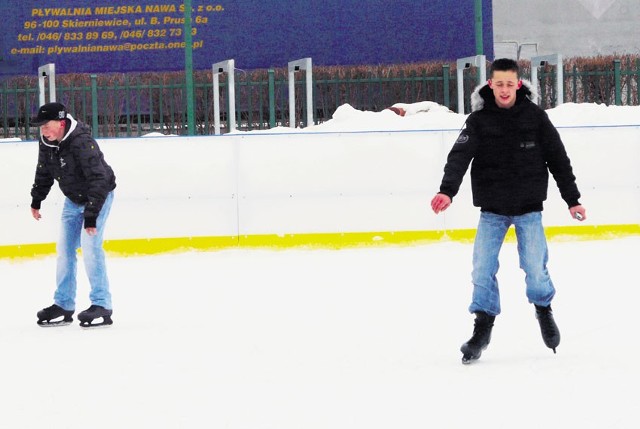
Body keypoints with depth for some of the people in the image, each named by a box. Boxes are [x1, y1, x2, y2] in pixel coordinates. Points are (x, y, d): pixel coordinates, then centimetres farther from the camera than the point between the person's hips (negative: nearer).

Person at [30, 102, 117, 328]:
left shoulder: (82, 142, -33)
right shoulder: (47, 142, -10)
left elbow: (99, 180, -35)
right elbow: (44, 171, 11)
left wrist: (91, 214, -38)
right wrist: (36, 200, 18)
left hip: (98, 196, -8)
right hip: (73, 199, 8)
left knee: (90, 246, -18)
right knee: (65, 248, 7)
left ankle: (101, 305, -13)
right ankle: (63, 305, 16)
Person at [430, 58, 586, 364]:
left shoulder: (535, 117, -4)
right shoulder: (479, 120, -5)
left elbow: (558, 158, 2)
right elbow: (460, 156, -17)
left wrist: (572, 199, 4)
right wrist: (447, 191, -34)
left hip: (528, 208, -1)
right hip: (492, 210, 1)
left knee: (535, 268, -6)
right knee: (482, 269, -7)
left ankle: (543, 310, 23)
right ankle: (483, 327, 6)